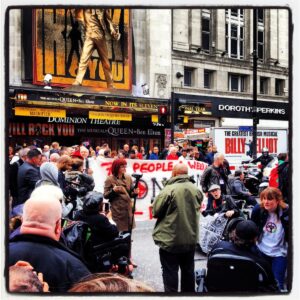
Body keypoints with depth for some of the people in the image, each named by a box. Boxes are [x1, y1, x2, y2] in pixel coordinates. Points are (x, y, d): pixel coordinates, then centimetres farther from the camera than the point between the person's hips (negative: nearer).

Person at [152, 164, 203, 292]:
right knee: (188, 270, 20)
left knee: (170, 272, 6)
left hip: (170, 240, -5)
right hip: (190, 239, 5)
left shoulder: (168, 190, -19)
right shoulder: (196, 190, -2)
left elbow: (155, 211, -11)